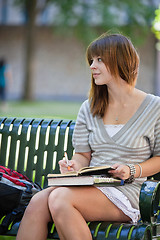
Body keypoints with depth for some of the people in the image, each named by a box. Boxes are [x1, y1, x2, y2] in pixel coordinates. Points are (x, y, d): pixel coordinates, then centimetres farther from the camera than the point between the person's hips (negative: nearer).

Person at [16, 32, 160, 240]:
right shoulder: (89, 108, 17)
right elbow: (83, 154, 16)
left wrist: (132, 171, -10)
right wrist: (74, 166, -7)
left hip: (126, 193, -4)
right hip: (89, 187, 5)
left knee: (60, 198, -32)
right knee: (37, 203, -27)